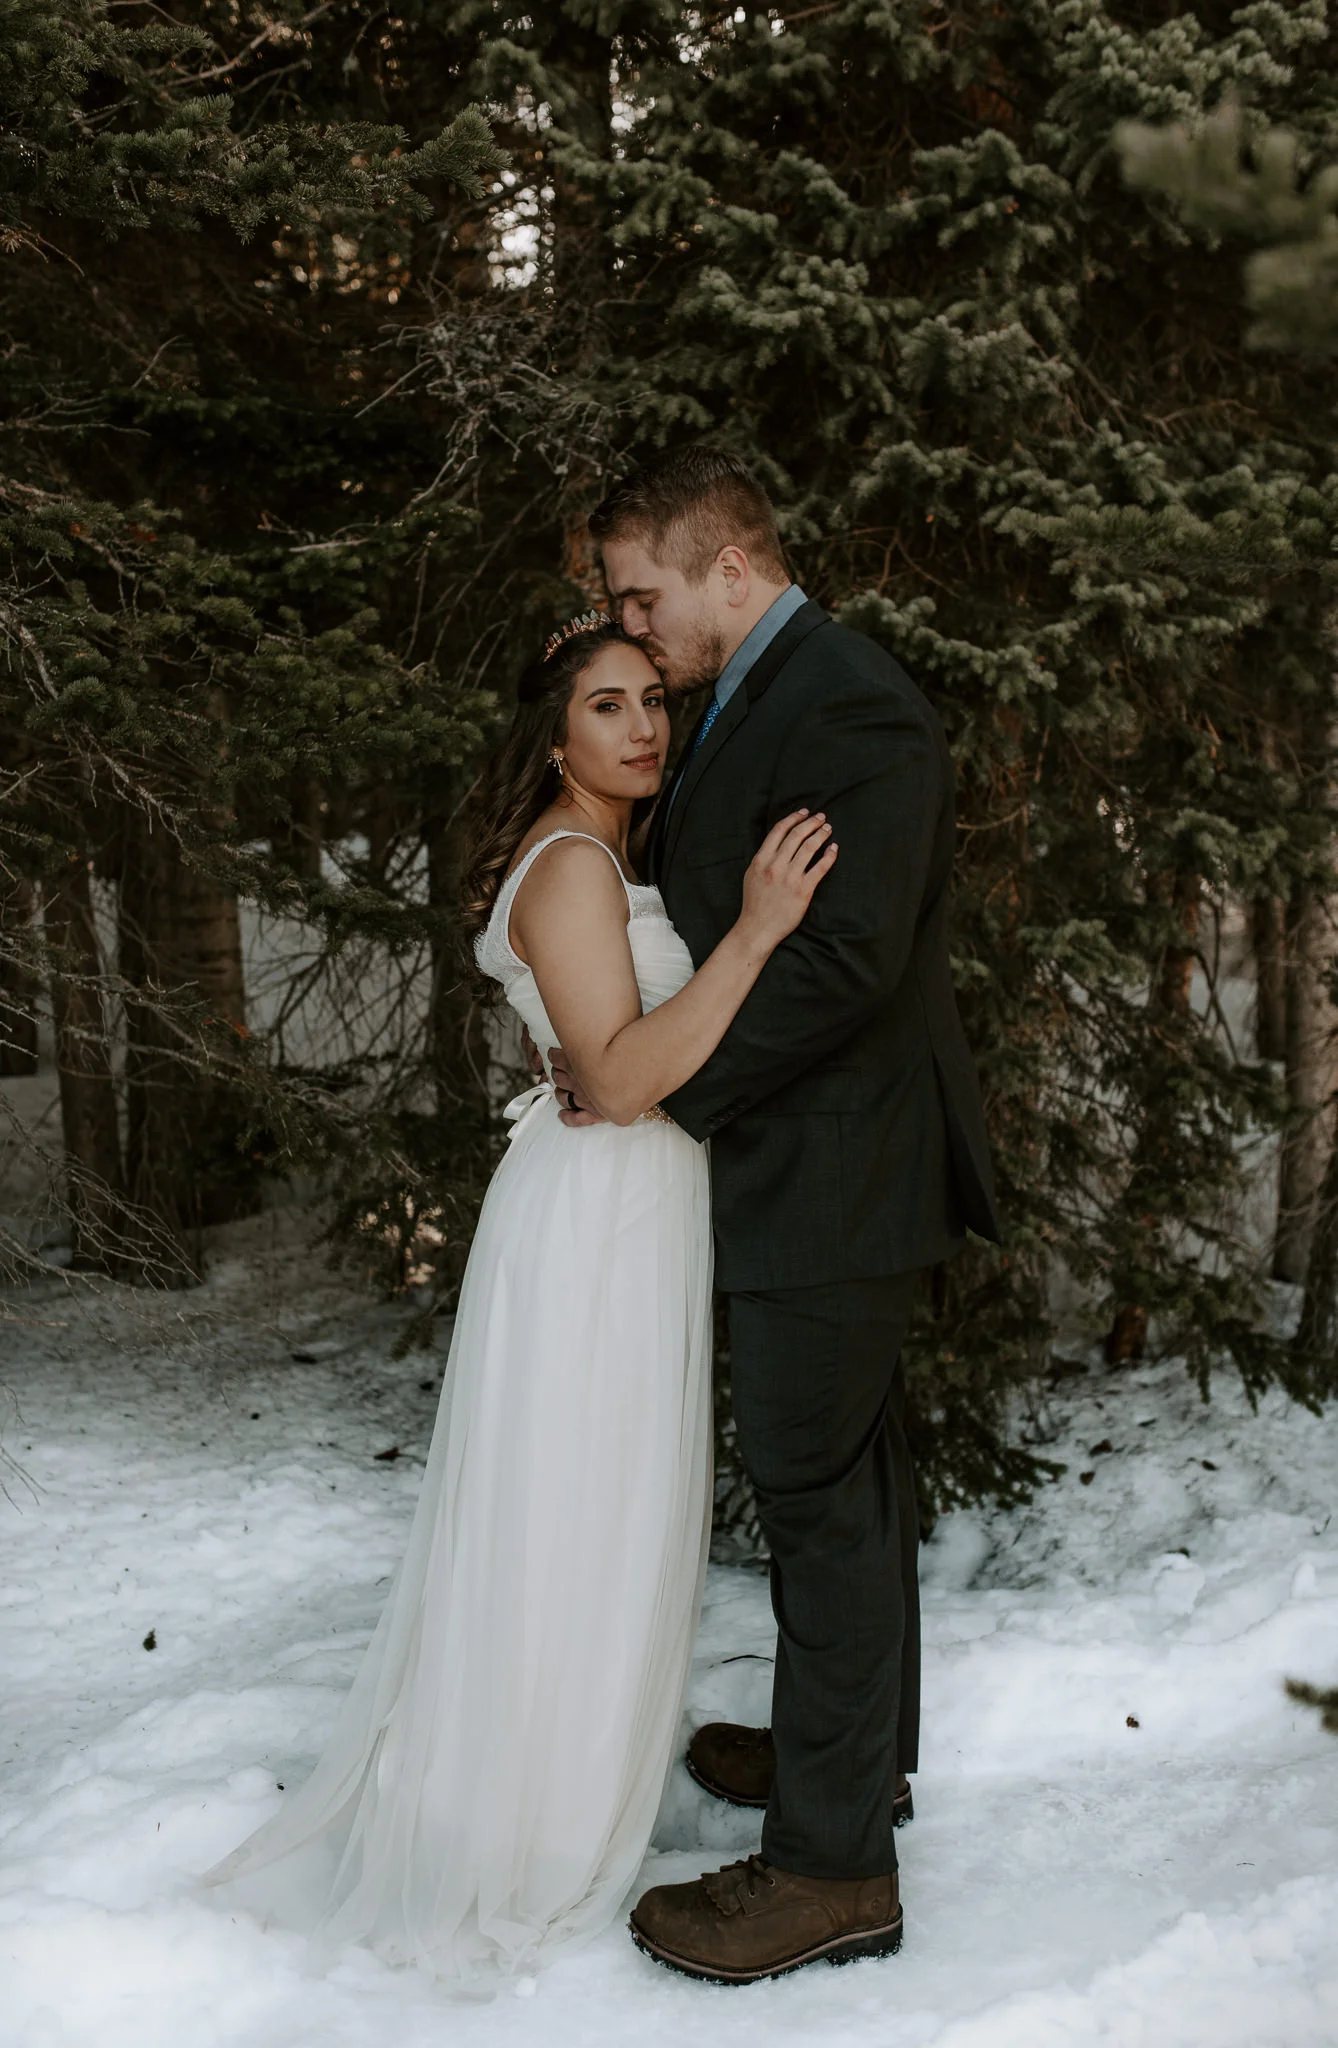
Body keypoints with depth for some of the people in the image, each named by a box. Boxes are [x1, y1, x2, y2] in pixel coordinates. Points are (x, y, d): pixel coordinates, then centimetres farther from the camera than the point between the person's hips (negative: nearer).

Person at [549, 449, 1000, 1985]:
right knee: (847, 1468, 20)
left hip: (830, 1170, -10)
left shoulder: (852, 710, -19)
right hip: (810, 1162, 10)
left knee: (817, 1486, -3)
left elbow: (842, 962, -26)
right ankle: (863, 1744, 37)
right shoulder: (750, 704, 14)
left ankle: (831, 1862, 8)